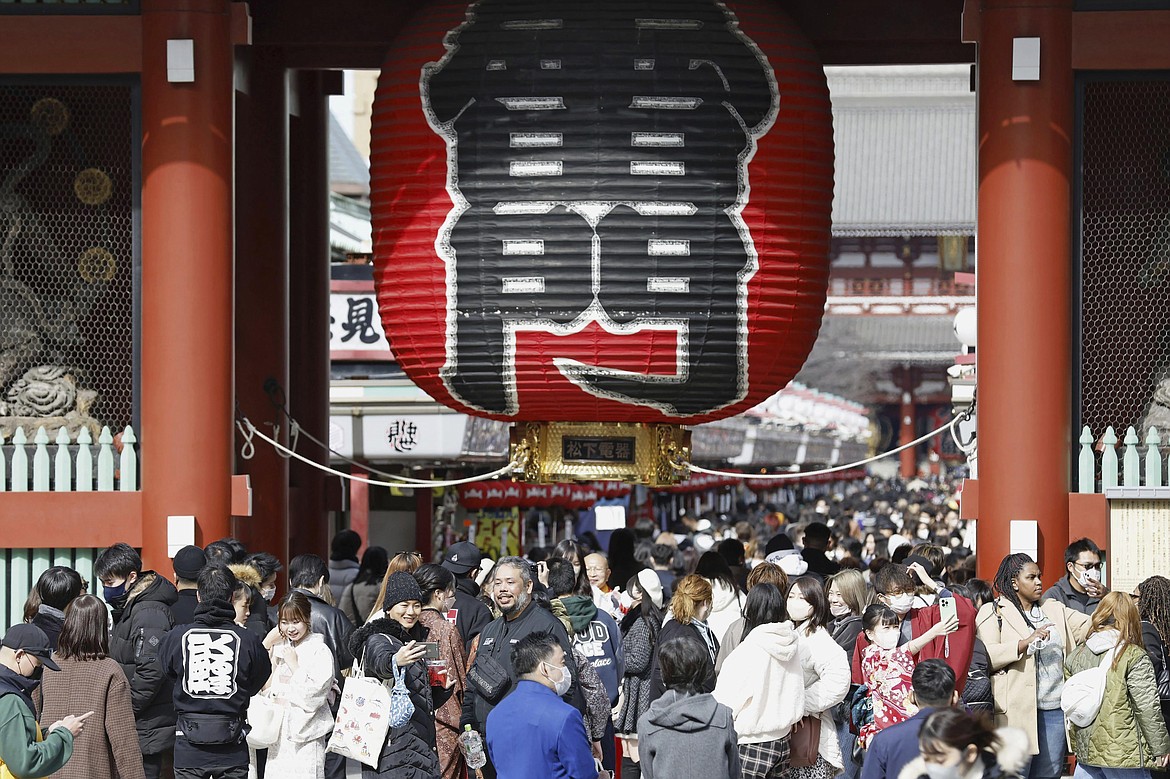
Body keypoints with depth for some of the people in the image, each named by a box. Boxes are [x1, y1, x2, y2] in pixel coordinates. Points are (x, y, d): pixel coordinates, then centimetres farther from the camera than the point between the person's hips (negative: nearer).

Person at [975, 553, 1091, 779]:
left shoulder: (1054, 609, 18)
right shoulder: (993, 612, 1)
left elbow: (1088, 627, 10)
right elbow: (985, 656, -11)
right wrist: (1026, 643, -18)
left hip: (1055, 707, 6)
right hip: (1017, 708, -5)